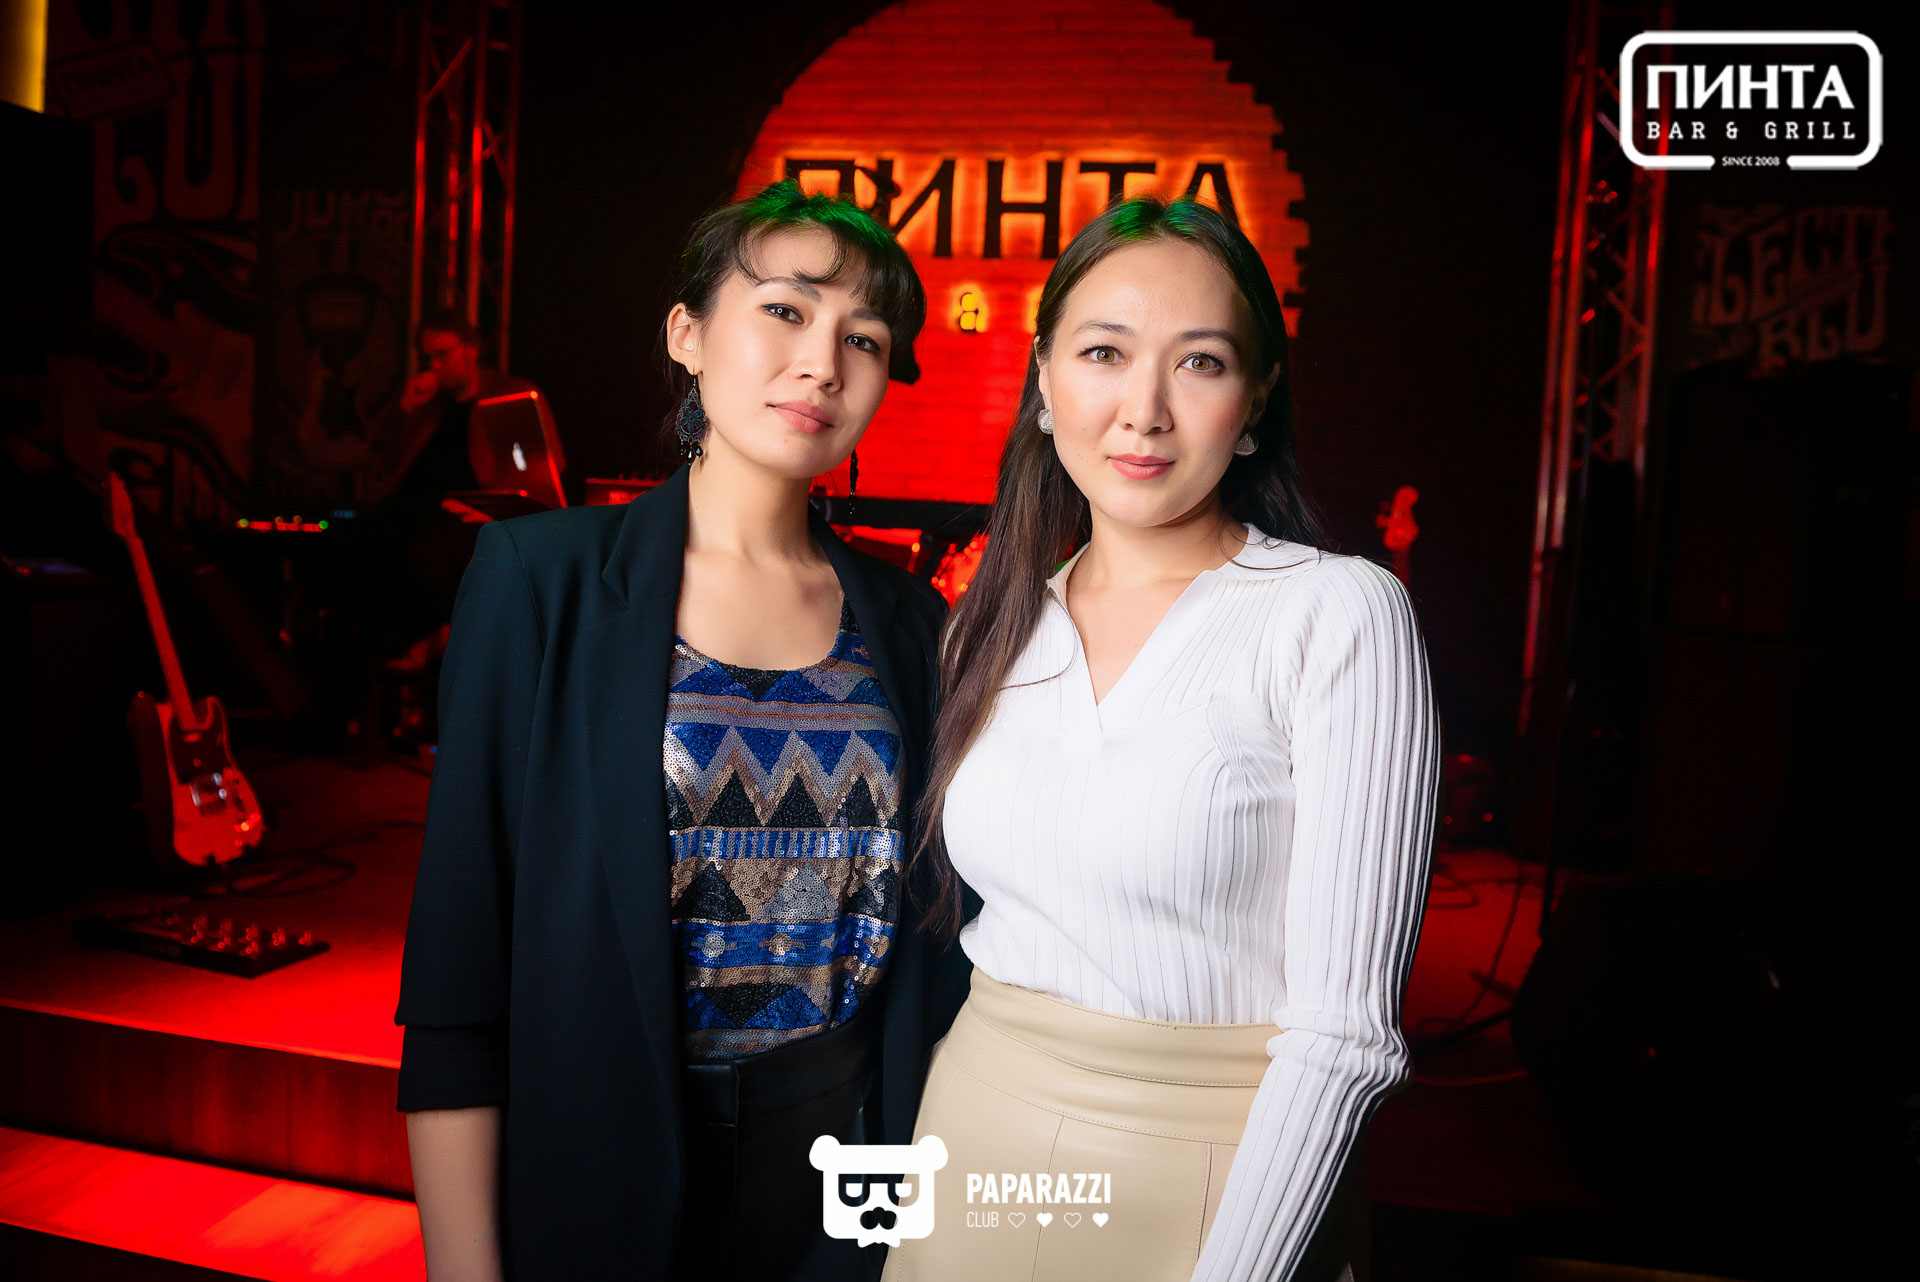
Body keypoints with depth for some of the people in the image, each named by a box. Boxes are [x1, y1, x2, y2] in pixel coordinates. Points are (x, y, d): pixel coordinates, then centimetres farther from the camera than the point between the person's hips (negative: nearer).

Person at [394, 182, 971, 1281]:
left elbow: (930, 934, 5)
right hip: (603, 1173, -3)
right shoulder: (544, 575, -10)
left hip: (850, 1176, 3)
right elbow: (459, 939, -11)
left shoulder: (910, 622, 0)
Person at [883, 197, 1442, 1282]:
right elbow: (953, 919, 9)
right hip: (975, 1152, 5)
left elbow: (1344, 1027, -16)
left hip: (1210, 1183, -4)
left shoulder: (1340, 615, -14)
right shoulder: (996, 625, 1)